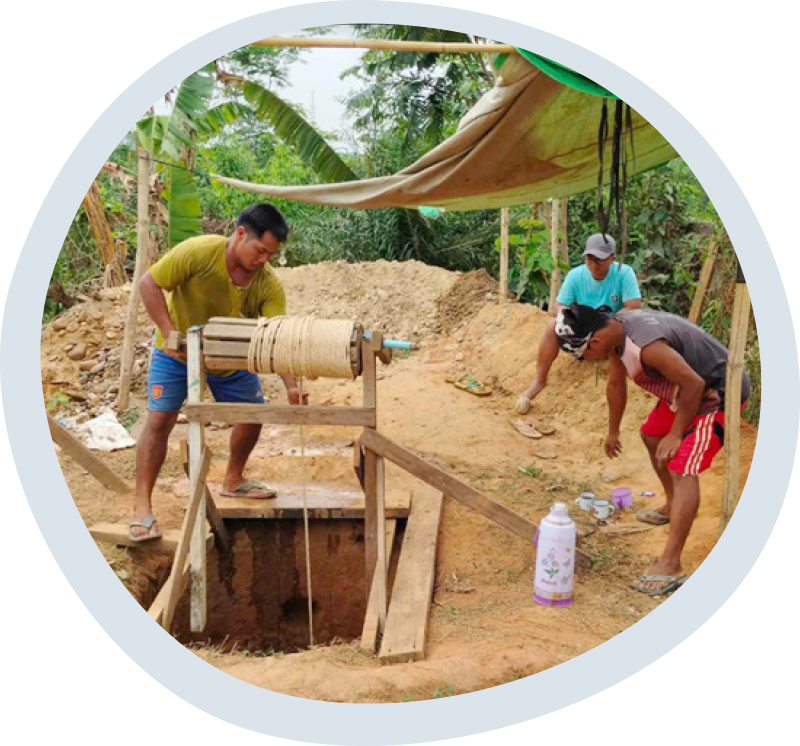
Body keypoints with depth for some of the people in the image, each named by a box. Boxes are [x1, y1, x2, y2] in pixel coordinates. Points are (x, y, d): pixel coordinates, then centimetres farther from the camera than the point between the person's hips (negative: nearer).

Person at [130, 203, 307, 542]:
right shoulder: (198, 252, -28)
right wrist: (171, 334, -30)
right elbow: (149, 284, -22)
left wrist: (290, 386, -39)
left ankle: (233, 481, 30)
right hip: (177, 352, -4)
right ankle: (142, 508, -3)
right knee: (160, 418, -12)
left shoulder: (269, 284, -20)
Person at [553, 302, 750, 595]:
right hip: (688, 386, 10)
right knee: (651, 436, 24)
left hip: (717, 392, -10)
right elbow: (616, 383, 9)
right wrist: (613, 431, 20)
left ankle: (670, 566, -18)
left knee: (683, 468, -19)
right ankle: (672, 508, 45)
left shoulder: (648, 346, -36)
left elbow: (694, 383, -30)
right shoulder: (615, 330, -5)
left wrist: (675, 434, -19)